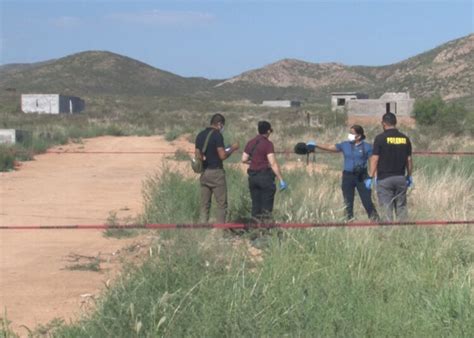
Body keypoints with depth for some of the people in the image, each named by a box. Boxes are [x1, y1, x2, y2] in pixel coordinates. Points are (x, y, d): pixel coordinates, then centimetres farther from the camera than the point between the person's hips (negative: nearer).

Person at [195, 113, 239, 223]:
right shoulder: (217, 135, -12)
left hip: (204, 172, 7)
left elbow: (197, 155, 13)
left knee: (204, 204, 9)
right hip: (216, 172, -7)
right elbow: (222, 156, -16)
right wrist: (232, 149, 0)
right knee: (221, 204, 0)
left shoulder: (200, 135, 10)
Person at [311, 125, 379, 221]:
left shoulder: (366, 147, -2)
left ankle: (375, 220, 4)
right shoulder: (345, 145, 7)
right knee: (348, 202, 7)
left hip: (361, 177, -3)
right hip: (348, 176, 3)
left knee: (367, 200, -5)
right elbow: (329, 147, 7)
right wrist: (315, 145, -2)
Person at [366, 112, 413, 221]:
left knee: (387, 208, 0)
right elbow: (409, 160, 9)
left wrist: (370, 177, -6)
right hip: (400, 178, 4)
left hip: (385, 178, -4)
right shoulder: (405, 138, 5)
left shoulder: (380, 138, -8)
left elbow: (375, 159, -10)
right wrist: (409, 176, 20)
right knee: (401, 206, 11)